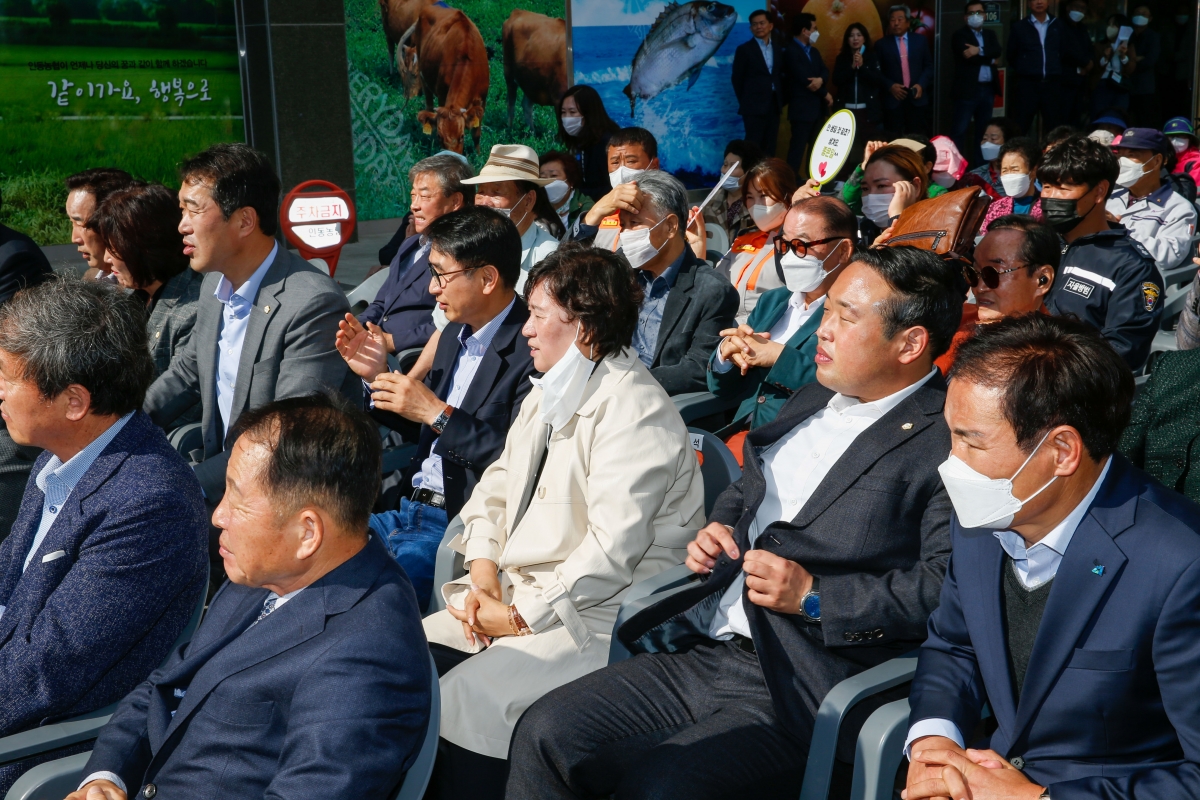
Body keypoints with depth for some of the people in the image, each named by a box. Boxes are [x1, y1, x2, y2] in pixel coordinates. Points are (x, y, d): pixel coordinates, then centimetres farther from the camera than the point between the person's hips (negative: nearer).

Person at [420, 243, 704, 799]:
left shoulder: (634, 409, -16)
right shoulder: (549, 394, 15)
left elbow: (612, 550, -22)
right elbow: (496, 488, 17)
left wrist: (519, 615, -17)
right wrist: (484, 576, -1)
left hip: (598, 616, -9)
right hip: (521, 595, 9)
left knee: (466, 699, -26)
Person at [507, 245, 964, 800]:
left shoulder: (948, 438, -10)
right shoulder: (813, 401, 17)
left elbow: (948, 588, -19)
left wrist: (814, 596, -17)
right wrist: (717, 527, 10)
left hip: (798, 695, -8)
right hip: (705, 654, 8)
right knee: (545, 733, -4)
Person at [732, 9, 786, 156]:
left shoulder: (778, 48, 12)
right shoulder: (744, 49, -2)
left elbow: (781, 75, 14)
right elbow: (737, 78, 0)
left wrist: (781, 99, 5)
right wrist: (744, 102, 0)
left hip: (774, 105, 5)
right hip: (754, 106, -5)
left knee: (770, 147, 7)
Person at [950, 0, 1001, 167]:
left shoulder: (990, 35, 17)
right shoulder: (960, 35, 1)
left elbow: (998, 52, -3)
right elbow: (968, 56, -14)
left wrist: (979, 50, -17)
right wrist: (989, 59, -4)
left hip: (988, 89, 6)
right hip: (968, 89, -6)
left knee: (984, 130, 10)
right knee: (959, 130, -7)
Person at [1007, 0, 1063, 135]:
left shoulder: (1057, 25, 10)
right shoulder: (1019, 27, 4)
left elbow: (1063, 53, 15)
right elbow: (1011, 55, 11)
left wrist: (1056, 71, 10)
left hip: (1052, 84, 2)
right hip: (1027, 84, -2)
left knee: (1053, 126, 5)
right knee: (1021, 126, -4)